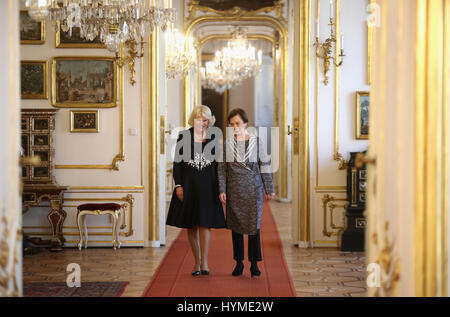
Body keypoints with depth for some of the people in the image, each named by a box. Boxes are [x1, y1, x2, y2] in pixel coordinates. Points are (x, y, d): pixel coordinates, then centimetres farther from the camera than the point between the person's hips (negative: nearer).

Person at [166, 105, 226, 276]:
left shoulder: (213, 137, 5)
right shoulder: (184, 136, 1)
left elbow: (218, 162, 8)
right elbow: (177, 162, 1)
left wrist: (219, 188, 4)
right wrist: (178, 185, -6)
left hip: (207, 185, 0)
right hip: (188, 185, 0)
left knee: (205, 223, -8)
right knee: (191, 225, 6)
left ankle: (204, 262, -7)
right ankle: (197, 262, 16)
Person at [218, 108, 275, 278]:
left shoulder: (257, 142, 0)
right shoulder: (227, 144, 3)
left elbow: (265, 167, 4)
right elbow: (222, 169, 5)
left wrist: (269, 189, 3)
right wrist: (222, 190, -2)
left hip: (253, 189, -1)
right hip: (234, 189, 2)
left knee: (254, 224, -3)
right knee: (236, 225, 6)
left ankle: (254, 263, 5)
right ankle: (239, 262, 16)